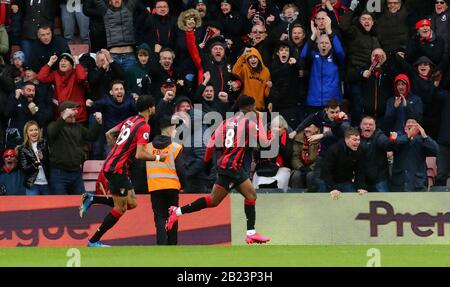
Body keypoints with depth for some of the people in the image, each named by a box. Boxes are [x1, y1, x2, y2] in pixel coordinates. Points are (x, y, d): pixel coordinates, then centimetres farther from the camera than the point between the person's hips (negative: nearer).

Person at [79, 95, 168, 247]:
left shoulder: (130, 120, 12)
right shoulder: (144, 127, -14)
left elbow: (109, 134, 21)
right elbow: (140, 154, -21)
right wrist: (158, 158, -7)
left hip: (110, 165, 9)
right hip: (117, 169, -9)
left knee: (131, 203, 13)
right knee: (120, 208, 0)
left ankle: (91, 199, 11)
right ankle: (94, 241, 4)